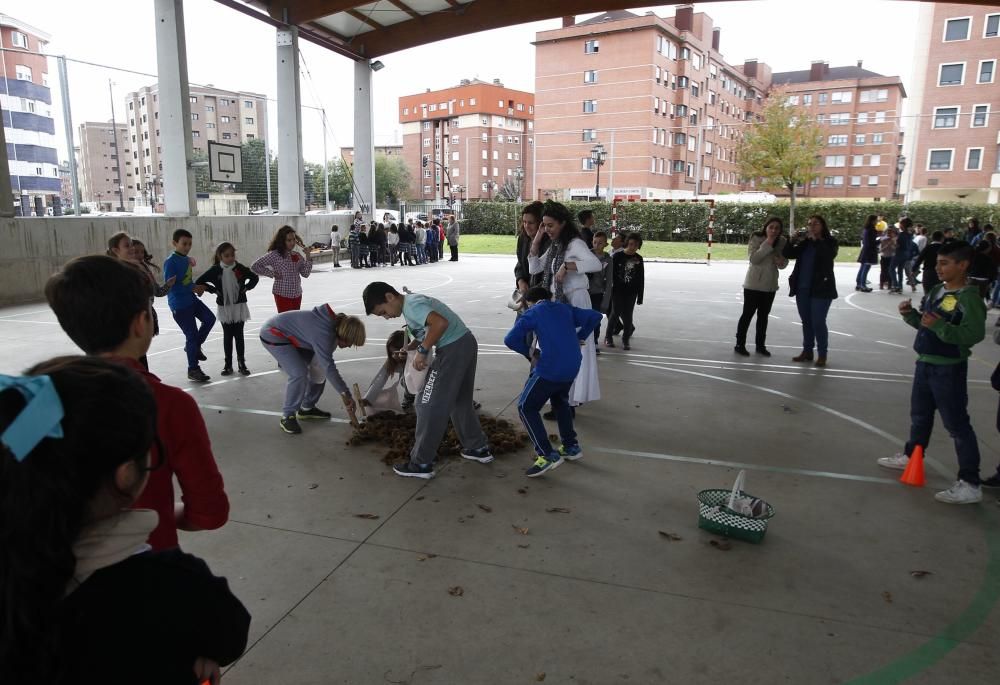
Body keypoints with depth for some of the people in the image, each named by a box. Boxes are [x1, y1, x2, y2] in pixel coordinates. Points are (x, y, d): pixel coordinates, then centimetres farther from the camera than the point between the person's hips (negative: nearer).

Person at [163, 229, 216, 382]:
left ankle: (194, 347, 24)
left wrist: (197, 287, -3)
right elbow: (170, 287, -22)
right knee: (192, 335, -2)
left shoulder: (187, 260, 6)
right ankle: (193, 370, 12)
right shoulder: (170, 262, -18)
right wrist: (194, 288, -23)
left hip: (191, 299, 8)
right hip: (179, 305, -8)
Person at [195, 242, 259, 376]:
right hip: (224, 308, 0)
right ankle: (228, 364, 14)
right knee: (227, 336, 7)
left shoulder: (240, 268, -4)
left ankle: (242, 364, 11)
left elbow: (255, 278, 9)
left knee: (239, 335, 4)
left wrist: (246, 288, -3)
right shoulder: (215, 270, -6)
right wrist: (213, 290, -5)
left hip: (239, 306, 0)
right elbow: (199, 282, 0)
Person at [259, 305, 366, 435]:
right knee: (299, 374, -22)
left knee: (320, 368, 5)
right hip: (273, 335, -9)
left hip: (292, 336, 10)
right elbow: (329, 366, -37)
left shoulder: (334, 323, -7)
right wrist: (345, 393, -36)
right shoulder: (323, 332, -35)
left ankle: (307, 408, 19)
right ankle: (287, 417, -7)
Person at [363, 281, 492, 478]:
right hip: (465, 344, 10)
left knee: (430, 404, -2)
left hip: (453, 350, -10)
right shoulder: (412, 303, 16)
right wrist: (408, 349, 8)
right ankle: (478, 448, 34)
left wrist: (422, 351, -22)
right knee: (460, 402, 23)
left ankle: (421, 463, 6)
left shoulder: (411, 305, -16)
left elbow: (441, 323, -31)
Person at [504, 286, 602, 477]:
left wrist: (529, 353, 6)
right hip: (573, 367, 7)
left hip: (550, 368, -6)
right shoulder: (565, 309, 18)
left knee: (526, 407, 6)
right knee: (560, 401, 31)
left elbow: (510, 339, -9)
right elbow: (595, 316, 18)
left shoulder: (532, 313, 4)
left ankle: (548, 455, -1)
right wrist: (580, 337, 22)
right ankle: (571, 447, 36)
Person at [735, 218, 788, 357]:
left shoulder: (782, 241, 1)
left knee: (764, 315, 13)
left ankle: (760, 344, 24)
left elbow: (784, 263, 8)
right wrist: (767, 245, -27)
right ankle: (740, 344, 9)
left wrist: (781, 262, -15)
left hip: (770, 285, 5)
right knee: (748, 314, 0)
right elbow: (753, 259, -22)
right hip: (753, 284, -5)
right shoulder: (756, 238, -12)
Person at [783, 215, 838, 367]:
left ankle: (822, 355, 4)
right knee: (806, 322, 11)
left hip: (821, 289, -5)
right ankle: (807, 351, 20)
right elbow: (787, 254, 3)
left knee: (818, 322, -6)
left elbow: (828, 255, -21)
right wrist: (792, 241, -13)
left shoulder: (830, 242, -2)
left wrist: (816, 239, -20)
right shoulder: (804, 243, 9)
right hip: (802, 289, 5)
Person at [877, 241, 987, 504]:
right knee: (920, 415, 24)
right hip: (925, 363, 9)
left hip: (949, 369, -9)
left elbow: (975, 334, -30)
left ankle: (970, 484, 5)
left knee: (956, 424, -3)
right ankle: (911, 456, 44)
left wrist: (939, 326, -36)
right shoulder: (937, 290, 7)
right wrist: (910, 314, -1)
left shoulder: (969, 297, -19)